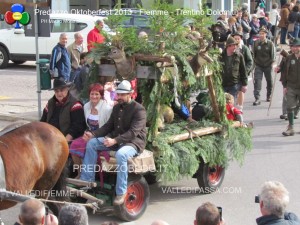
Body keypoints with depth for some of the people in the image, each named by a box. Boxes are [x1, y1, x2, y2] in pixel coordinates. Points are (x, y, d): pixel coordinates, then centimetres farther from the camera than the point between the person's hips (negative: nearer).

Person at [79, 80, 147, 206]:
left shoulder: (139, 110, -12)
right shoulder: (116, 108, 12)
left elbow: (133, 132, -23)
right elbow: (109, 125, 14)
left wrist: (115, 141, -35)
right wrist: (93, 134, -4)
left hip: (134, 141, -8)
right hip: (116, 139, 8)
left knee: (120, 154, -40)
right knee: (91, 143, -9)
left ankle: (121, 193, -31)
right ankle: (86, 180, -7)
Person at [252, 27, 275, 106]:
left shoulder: (270, 43, -6)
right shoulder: (256, 43, -1)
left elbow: (273, 55, -3)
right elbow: (254, 54, 7)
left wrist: (272, 63, -9)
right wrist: (254, 62, 2)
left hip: (268, 66, 0)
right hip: (258, 66, 0)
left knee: (269, 81, 14)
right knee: (257, 81, -12)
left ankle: (269, 96, 35)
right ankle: (257, 98, -14)